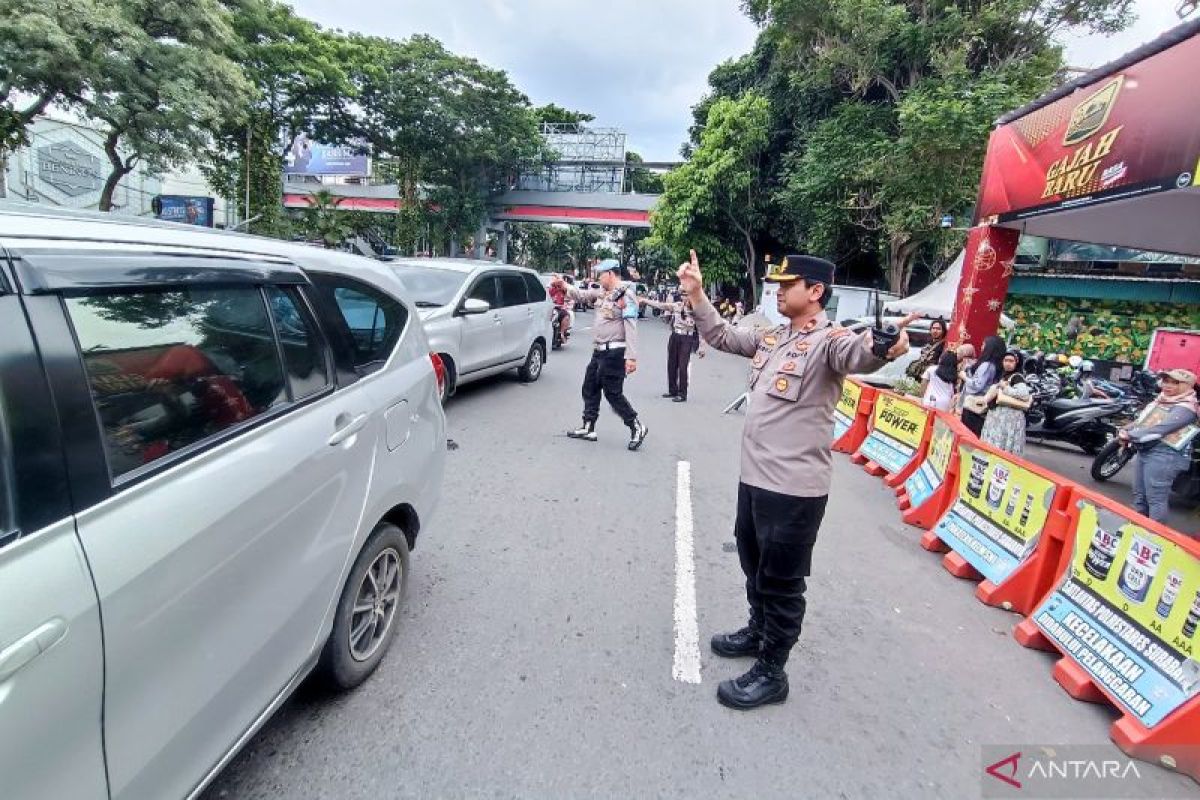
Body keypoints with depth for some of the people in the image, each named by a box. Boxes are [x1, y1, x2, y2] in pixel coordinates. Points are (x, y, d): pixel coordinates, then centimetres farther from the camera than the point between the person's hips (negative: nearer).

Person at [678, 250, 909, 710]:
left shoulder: (827, 340, -16)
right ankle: (758, 632, 48)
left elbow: (855, 353, -38)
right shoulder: (771, 336, 9)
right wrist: (696, 294, 12)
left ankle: (770, 673, 25)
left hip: (795, 487, -9)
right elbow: (722, 337, 20)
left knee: (781, 581, 7)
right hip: (754, 476, 9)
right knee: (754, 566, 25)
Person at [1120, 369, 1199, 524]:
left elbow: (1159, 429, -22)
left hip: (1164, 455, -9)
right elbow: (1140, 420, 15)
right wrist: (1125, 430, -5)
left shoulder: (1186, 408, -11)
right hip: (1144, 451, 9)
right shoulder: (1159, 401, 15)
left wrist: (1130, 435, -23)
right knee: (1139, 495, 17)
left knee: (1156, 499, -7)